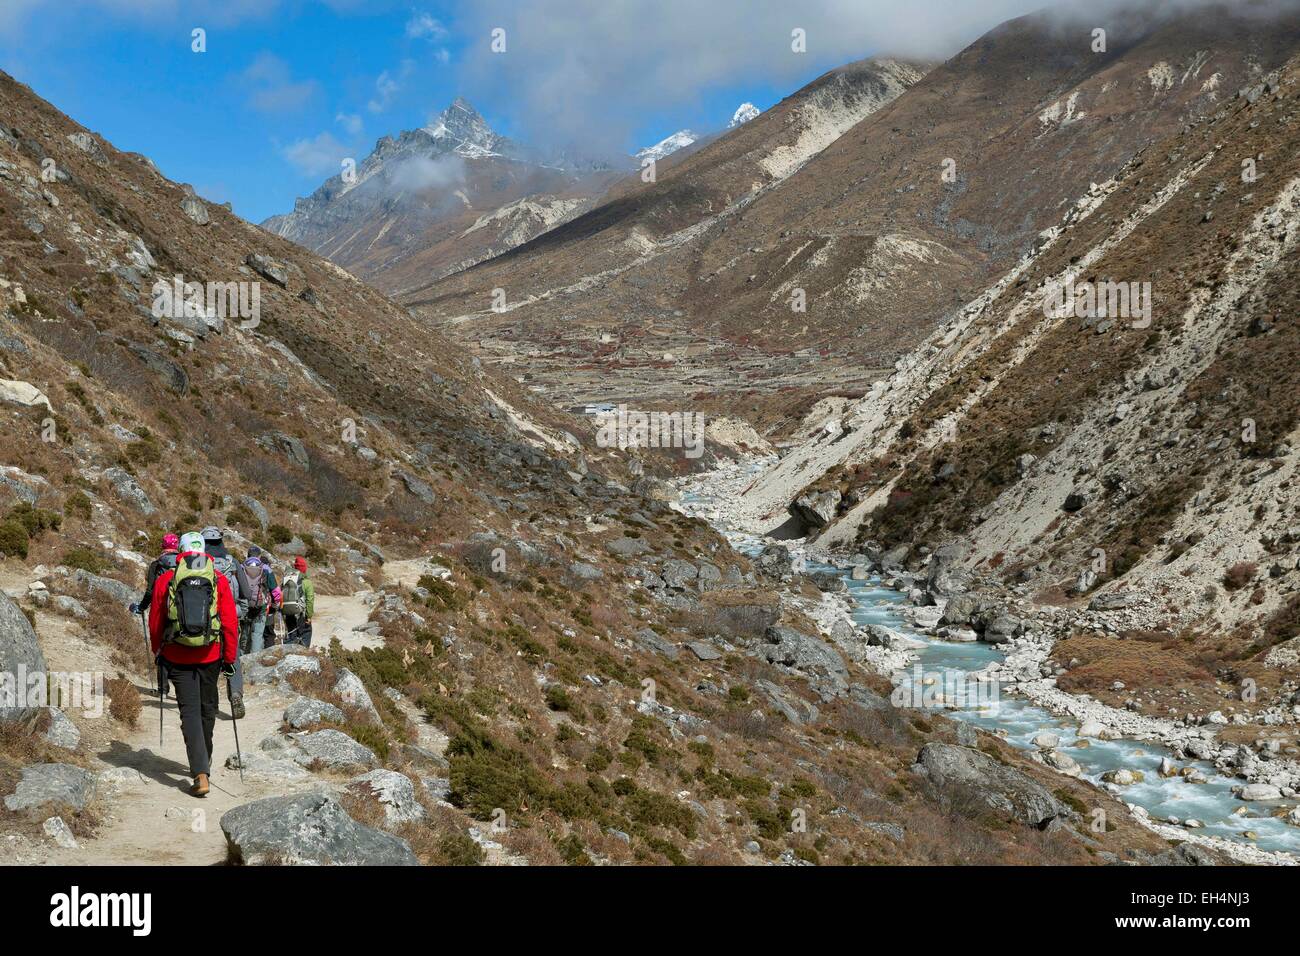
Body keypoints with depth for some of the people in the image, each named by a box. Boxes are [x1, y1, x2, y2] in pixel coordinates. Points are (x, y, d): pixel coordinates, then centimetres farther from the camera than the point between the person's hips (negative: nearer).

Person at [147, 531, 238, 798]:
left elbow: (155, 623, 5)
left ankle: (201, 774, -12)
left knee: (190, 710, 0)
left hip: (177, 657, -1)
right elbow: (230, 623, -4)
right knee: (207, 707, 19)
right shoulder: (219, 580, -2)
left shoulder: (165, 580, -2)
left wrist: (158, 650, 22)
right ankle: (203, 763, 35)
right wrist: (230, 657, 5)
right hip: (210, 656, 1)